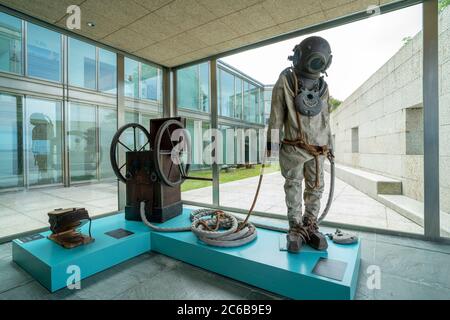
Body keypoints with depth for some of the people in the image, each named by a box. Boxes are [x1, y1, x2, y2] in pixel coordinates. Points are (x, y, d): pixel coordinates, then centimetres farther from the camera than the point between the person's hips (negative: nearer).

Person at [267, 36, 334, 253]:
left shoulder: (323, 86, 14)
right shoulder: (285, 81, 0)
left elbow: (326, 119, 19)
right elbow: (276, 114, -3)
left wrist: (329, 144, 19)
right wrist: (271, 140, -7)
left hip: (318, 149, 5)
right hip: (294, 148, -4)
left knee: (316, 189, 9)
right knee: (293, 189, 1)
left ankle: (311, 226, 23)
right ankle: (296, 229, 13)